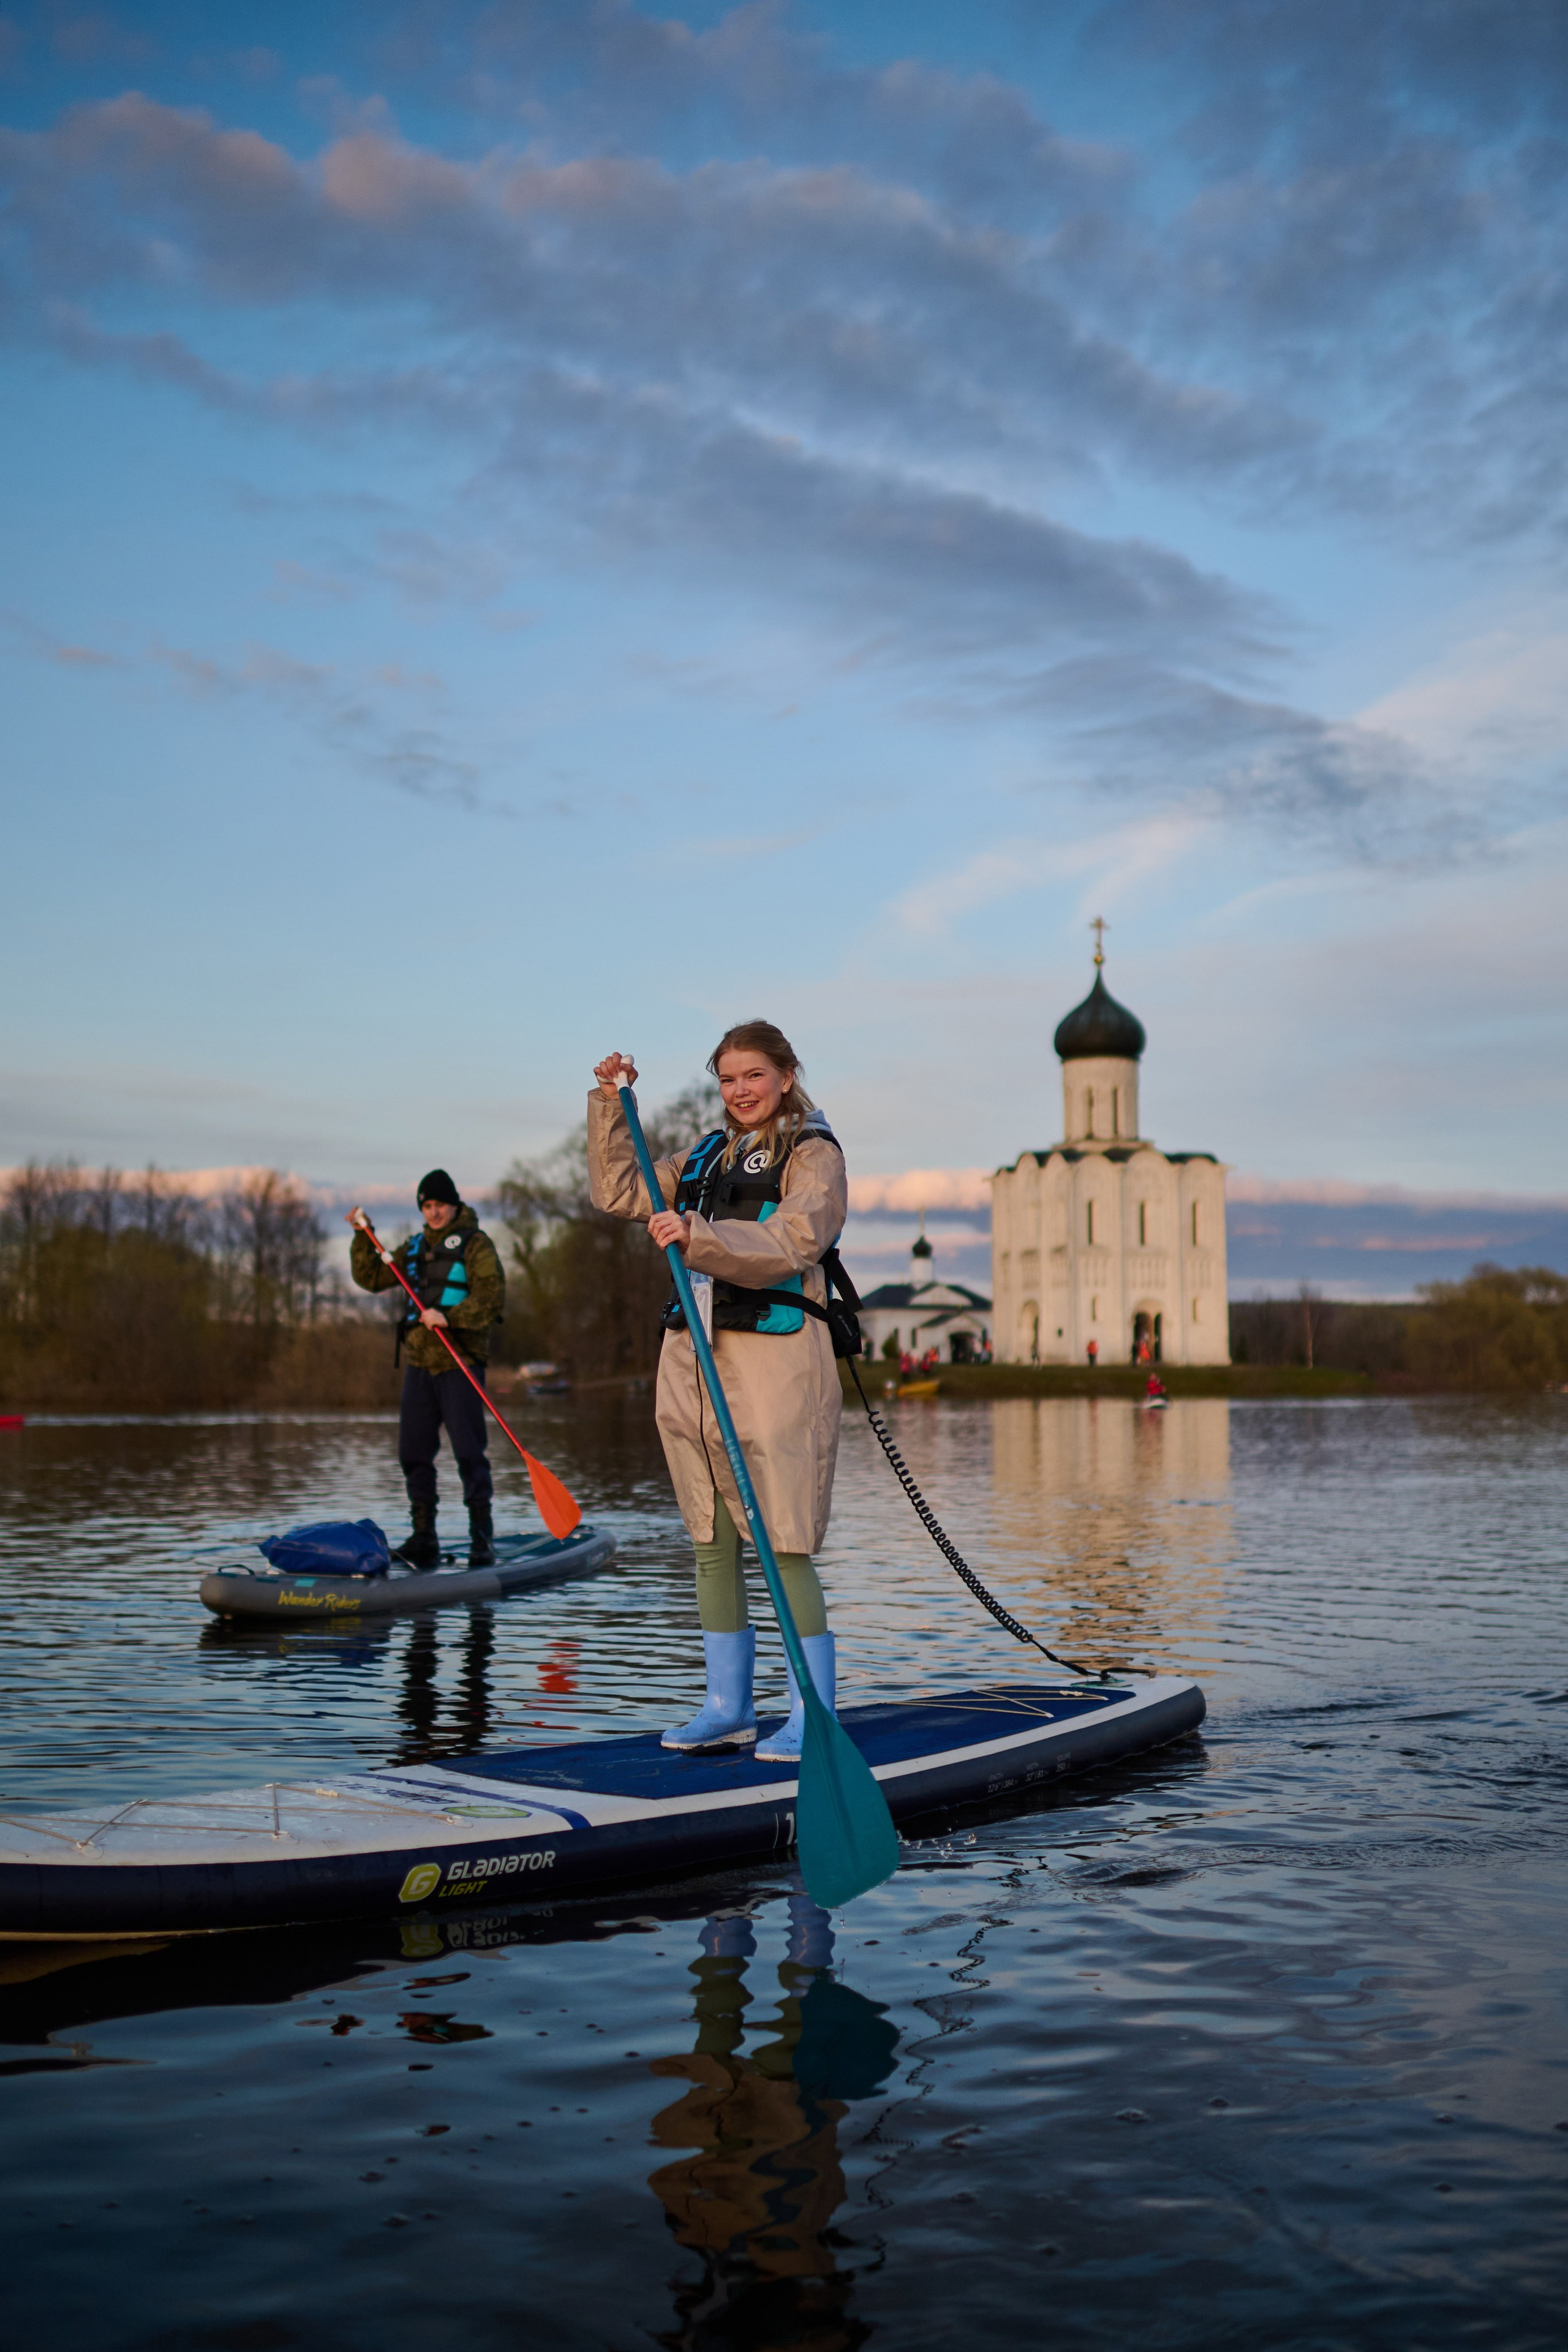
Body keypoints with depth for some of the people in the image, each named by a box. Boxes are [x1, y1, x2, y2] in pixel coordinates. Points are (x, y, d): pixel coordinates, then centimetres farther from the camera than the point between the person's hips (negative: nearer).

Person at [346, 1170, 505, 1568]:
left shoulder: (476, 1245, -2)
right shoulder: (414, 1248, 17)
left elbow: (492, 1298, -12)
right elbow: (371, 1278, 19)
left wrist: (450, 1317, -24)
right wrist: (363, 1236, 7)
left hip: (460, 1364, -6)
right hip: (420, 1363, 6)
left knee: (468, 1452, -8)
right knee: (414, 1453, 6)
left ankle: (482, 1538, -4)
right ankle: (424, 1541, 13)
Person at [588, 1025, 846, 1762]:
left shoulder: (813, 1155, -1)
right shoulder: (707, 1154, 19)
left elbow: (787, 1246, -17)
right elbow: (618, 1193, 24)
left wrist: (698, 1237, -28)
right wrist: (609, 1102, 16)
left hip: (774, 1361, -6)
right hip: (691, 1359, 7)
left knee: (784, 1547, -8)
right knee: (711, 1542, 9)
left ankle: (812, 1716, 0)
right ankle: (729, 1707, 18)